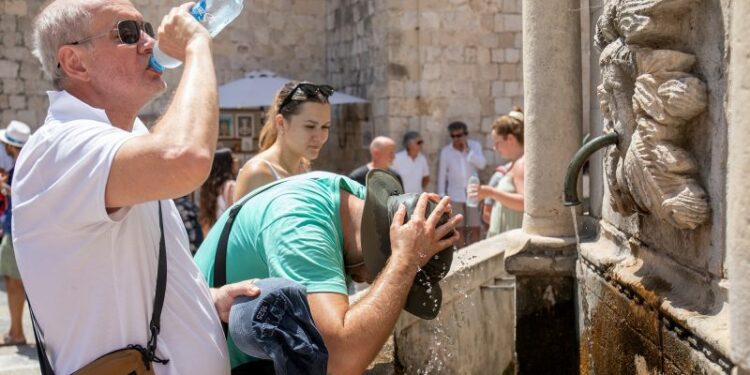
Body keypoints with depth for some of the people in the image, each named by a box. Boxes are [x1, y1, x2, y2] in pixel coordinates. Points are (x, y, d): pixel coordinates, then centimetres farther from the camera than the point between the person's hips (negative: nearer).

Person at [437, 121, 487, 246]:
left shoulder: (475, 145, -1)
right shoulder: (445, 151, -3)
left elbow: (482, 164, -13)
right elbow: (442, 174, 1)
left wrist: (467, 150, -18)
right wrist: (442, 196, 0)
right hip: (455, 195, 0)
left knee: (475, 228, -2)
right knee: (459, 229, 2)